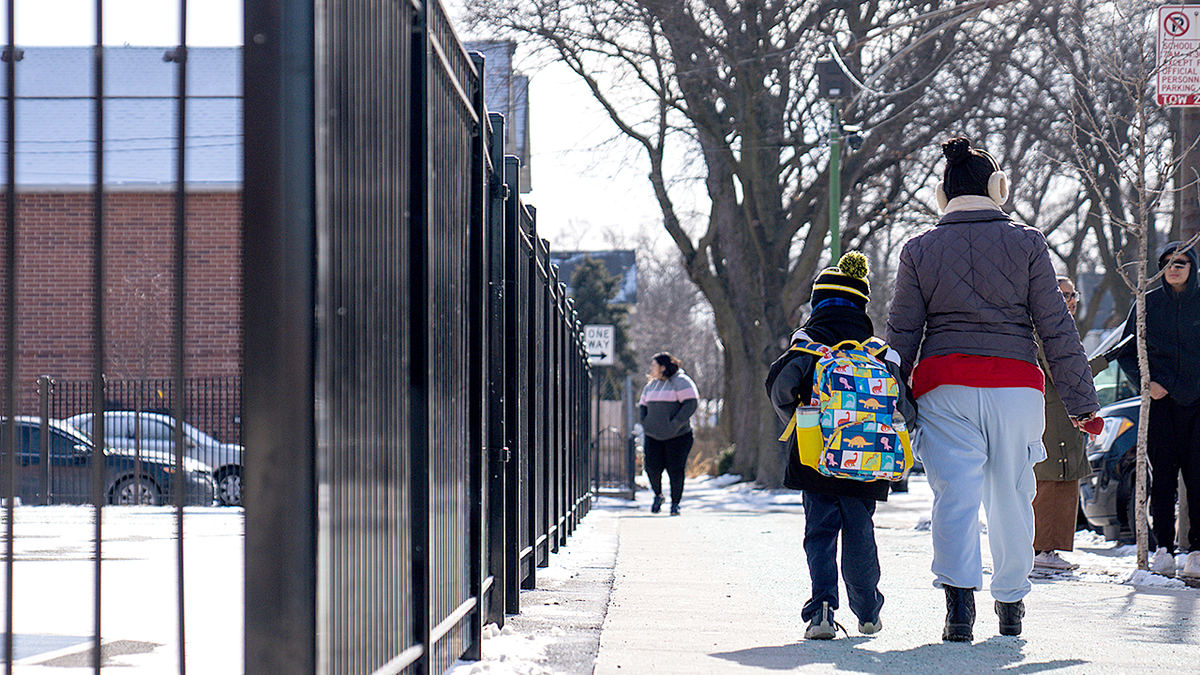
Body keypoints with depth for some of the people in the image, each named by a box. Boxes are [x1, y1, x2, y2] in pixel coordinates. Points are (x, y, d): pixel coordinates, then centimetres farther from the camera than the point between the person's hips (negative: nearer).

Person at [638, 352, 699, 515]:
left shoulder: (681, 382, -7)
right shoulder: (651, 385, 14)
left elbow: (691, 403, -15)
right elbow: (643, 405, 23)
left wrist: (676, 423, -20)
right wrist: (644, 422, 4)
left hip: (678, 436, -5)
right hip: (653, 436, 5)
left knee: (676, 470, -5)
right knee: (652, 468, -7)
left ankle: (675, 503, 8)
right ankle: (658, 496, 18)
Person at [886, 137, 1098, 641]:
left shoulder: (919, 250, 7)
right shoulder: (1026, 243, 4)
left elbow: (902, 334, 7)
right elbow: (1056, 329, 3)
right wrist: (1081, 401, 6)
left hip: (943, 382, 0)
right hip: (1015, 379, 0)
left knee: (955, 493, -5)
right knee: (1011, 494, 13)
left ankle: (959, 597, -23)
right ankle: (1011, 602, 24)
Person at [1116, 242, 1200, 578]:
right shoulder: (1147, 304, 7)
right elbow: (1126, 352, 10)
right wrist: (1145, 381, -6)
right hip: (1162, 400, 1)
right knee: (1162, 476, -2)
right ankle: (1164, 548, 3)